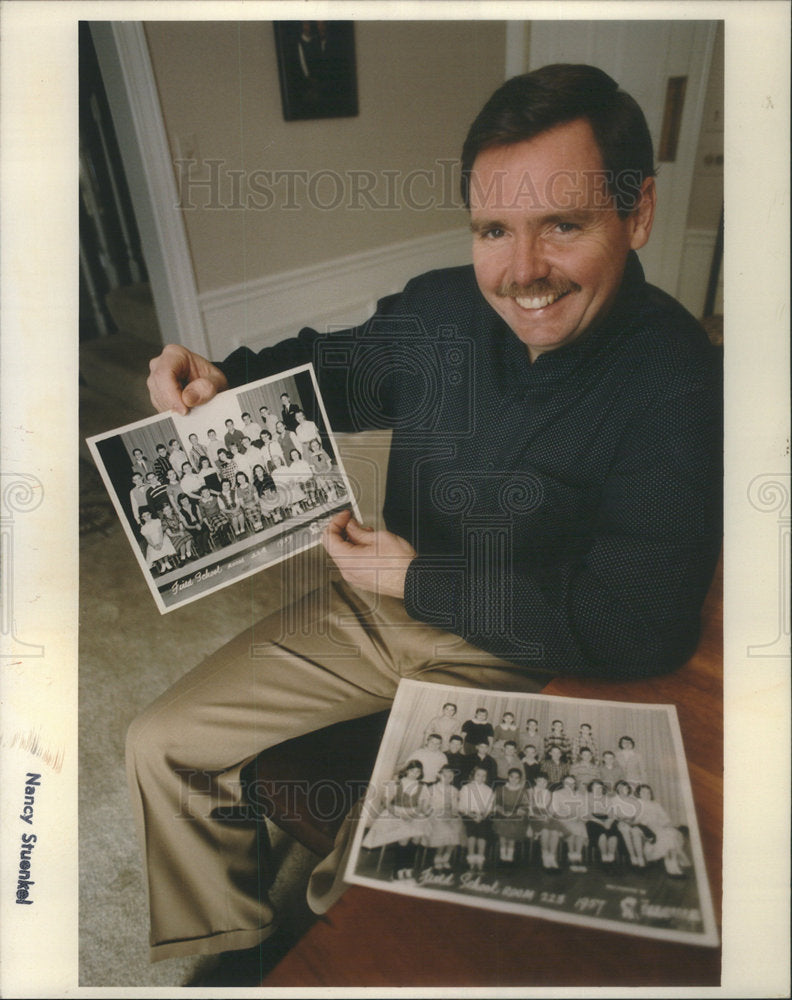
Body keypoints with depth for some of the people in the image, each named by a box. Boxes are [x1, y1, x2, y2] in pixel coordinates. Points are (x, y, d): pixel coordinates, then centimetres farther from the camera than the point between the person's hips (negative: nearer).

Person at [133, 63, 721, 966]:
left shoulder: (678, 385, -22)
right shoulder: (439, 308, -6)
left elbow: (638, 627, -25)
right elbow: (331, 366, 13)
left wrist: (419, 578, -19)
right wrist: (221, 378, -8)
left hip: (518, 660, -4)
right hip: (378, 605, 6)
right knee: (163, 745, 6)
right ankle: (232, 953, 32)